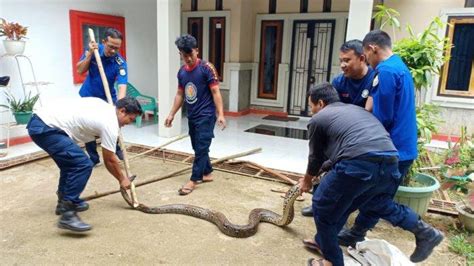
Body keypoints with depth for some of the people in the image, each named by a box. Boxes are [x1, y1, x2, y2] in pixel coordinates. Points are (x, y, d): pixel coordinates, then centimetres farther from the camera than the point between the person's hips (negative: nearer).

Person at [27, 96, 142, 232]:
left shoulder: (103, 107, 17)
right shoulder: (110, 124, -9)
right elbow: (109, 160, 0)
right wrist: (122, 179, 14)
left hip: (38, 122, 11)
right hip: (45, 128, -11)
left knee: (71, 160, 25)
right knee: (83, 165, -17)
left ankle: (65, 201, 35)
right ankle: (67, 215, -12)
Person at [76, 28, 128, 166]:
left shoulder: (120, 63, -25)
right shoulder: (93, 49, -16)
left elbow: (122, 87, -37)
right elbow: (80, 70, -16)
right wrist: (90, 54, -29)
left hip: (107, 97, -1)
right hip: (88, 96, 1)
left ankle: (116, 148, 13)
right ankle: (93, 158, 16)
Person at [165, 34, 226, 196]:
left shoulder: (206, 68, -11)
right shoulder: (181, 72, 8)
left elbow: (215, 92, -13)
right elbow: (180, 94, 16)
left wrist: (220, 114, -20)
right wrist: (172, 114, 15)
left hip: (206, 116, -7)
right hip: (192, 116, 7)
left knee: (201, 148, -4)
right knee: (198, 148, 14)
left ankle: (193, 180, 3)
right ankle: (207, 174, 29)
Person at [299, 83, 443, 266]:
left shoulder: (318, 119, 14)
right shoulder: (356, 109, 33)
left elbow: (316, 156, 24)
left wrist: (307, 181, 42)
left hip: (358, 164, -7)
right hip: (390, 165, 8)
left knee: (323, 207, 14)